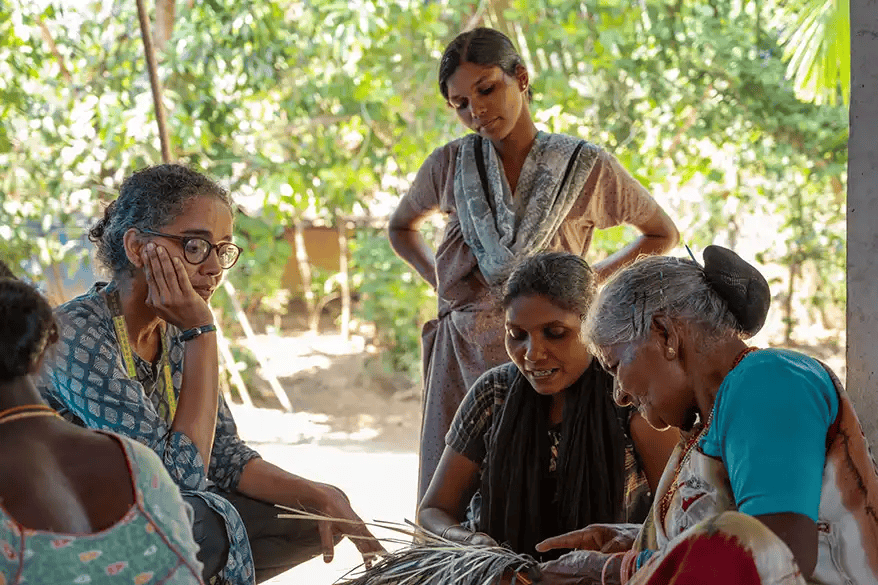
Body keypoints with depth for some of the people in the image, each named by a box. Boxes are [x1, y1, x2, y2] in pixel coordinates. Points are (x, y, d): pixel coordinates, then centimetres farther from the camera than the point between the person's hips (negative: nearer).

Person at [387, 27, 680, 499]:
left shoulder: (586, 167, -1)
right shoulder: (449, 165, 6)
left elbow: (663, 233, 14)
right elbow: (401, 228, 26)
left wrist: (591, 280, 4)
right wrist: (437, 280, 10)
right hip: (461, 353, 2)